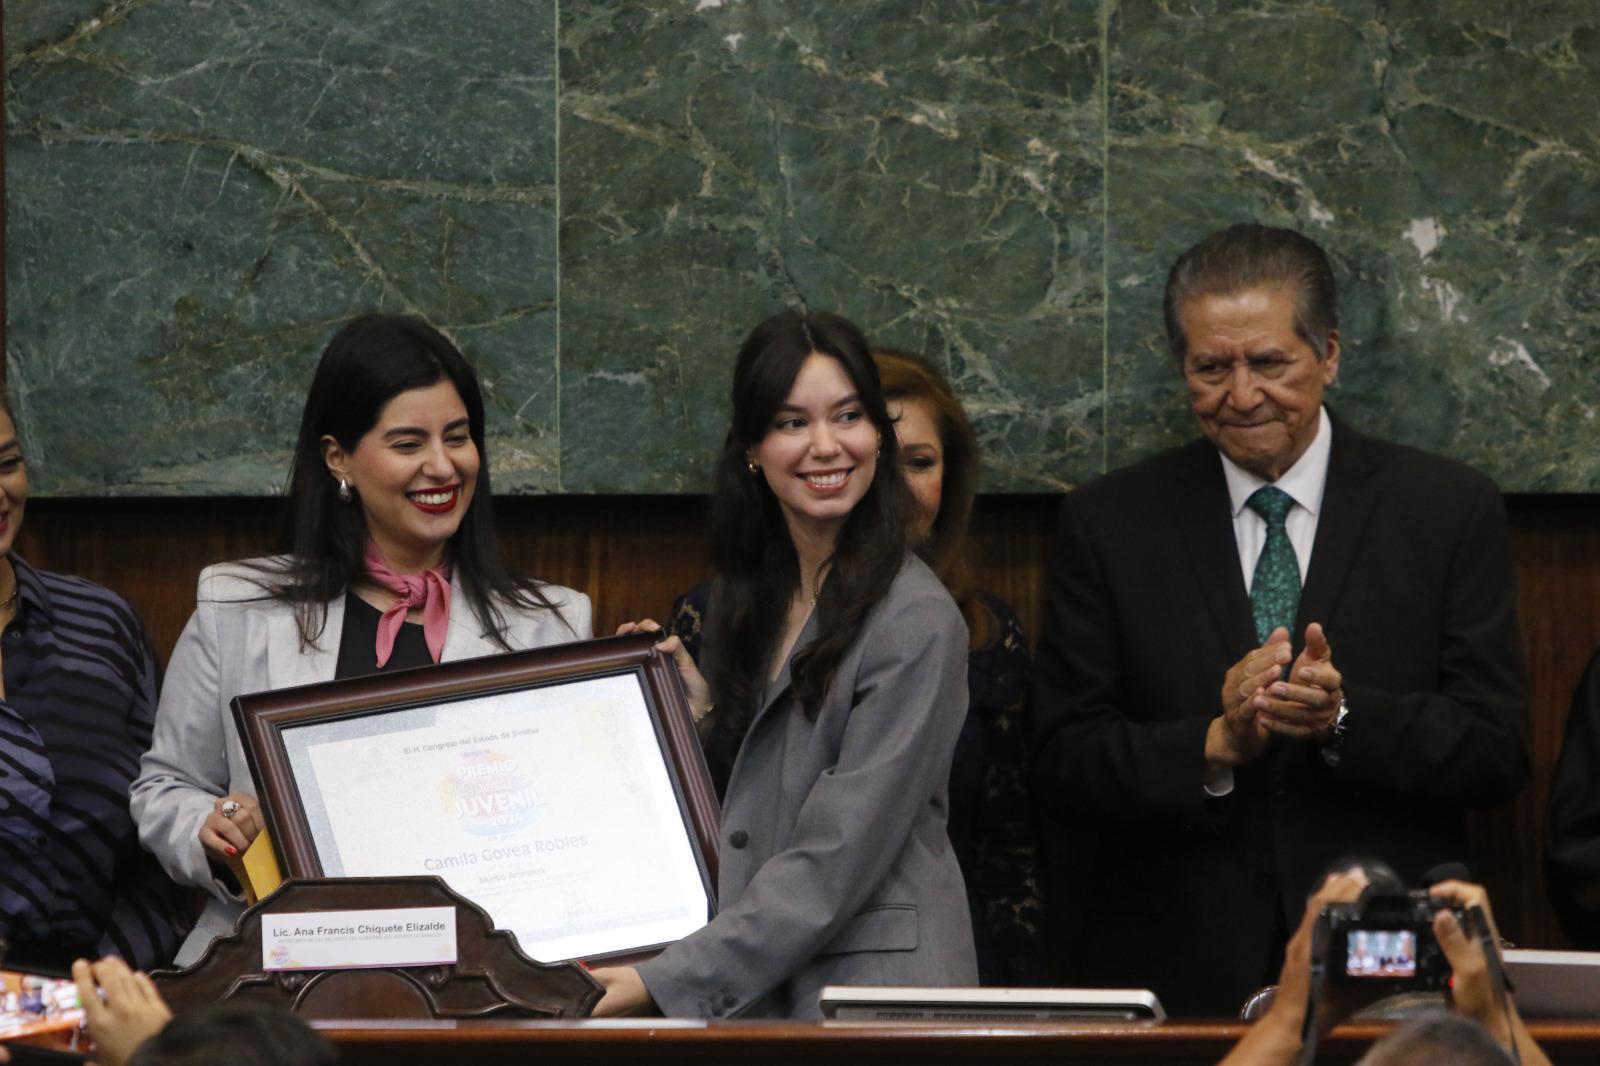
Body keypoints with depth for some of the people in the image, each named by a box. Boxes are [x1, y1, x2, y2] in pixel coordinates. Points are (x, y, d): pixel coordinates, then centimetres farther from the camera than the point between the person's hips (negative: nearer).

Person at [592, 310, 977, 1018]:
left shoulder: (918, 623, -12)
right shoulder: (748, 598, 11)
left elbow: (839, 858, -16)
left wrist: (668, 980, -18)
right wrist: (700, 713, 2)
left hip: (874, 986, -6)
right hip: (749, 990, 6)